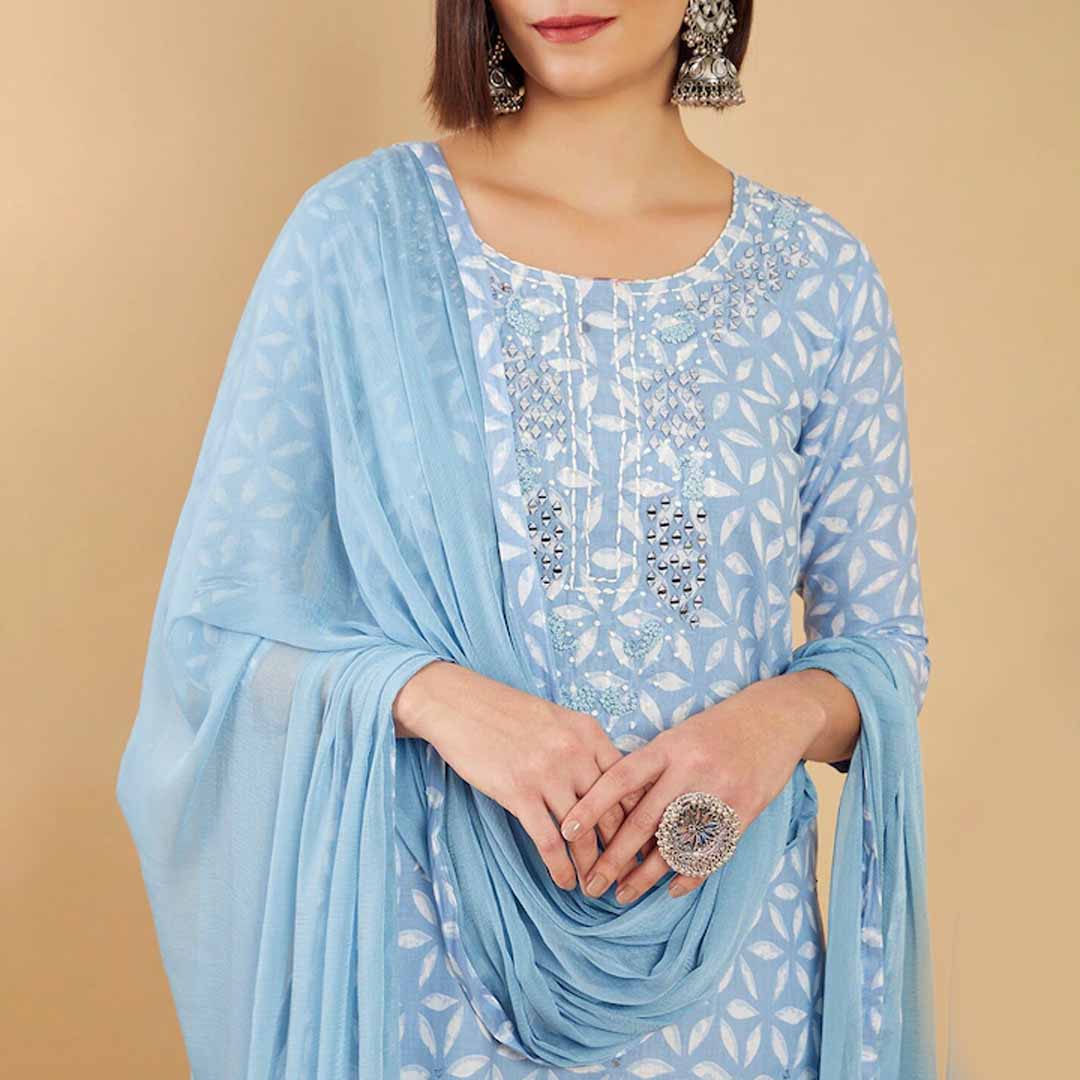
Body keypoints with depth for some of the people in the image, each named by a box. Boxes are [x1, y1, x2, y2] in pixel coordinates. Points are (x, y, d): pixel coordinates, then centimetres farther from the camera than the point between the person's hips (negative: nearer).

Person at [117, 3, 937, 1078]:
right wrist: (434, 693, -21)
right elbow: (215, 621, -4)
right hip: (425, 939, -1)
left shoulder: (820, 276, -2)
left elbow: (883, 639, 6)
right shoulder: (357, 231, -6)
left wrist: (783, 715, -16)